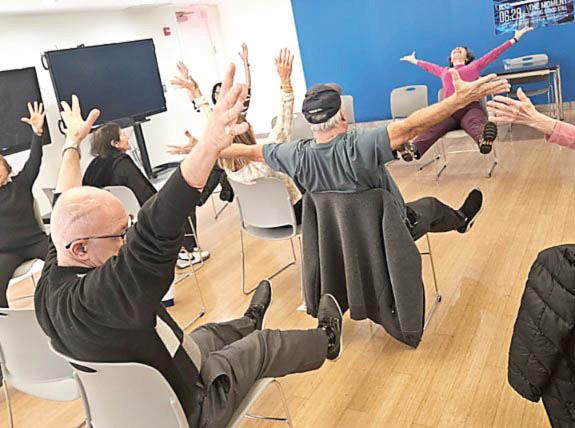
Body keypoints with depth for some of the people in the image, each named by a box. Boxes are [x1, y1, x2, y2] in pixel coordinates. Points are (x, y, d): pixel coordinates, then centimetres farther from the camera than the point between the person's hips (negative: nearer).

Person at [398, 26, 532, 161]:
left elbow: (494, 53, 32)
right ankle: (413, 150, -63)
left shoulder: (474, 66, 32)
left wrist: (515, 38, 31)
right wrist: (414, 60, 70)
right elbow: (429, 66, 54)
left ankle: (483, 139, -74)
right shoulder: (444, 71, 38)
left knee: (474, 124, -40)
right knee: (433, 128, -34)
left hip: (471, 107, -1)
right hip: (449, 110, 1)